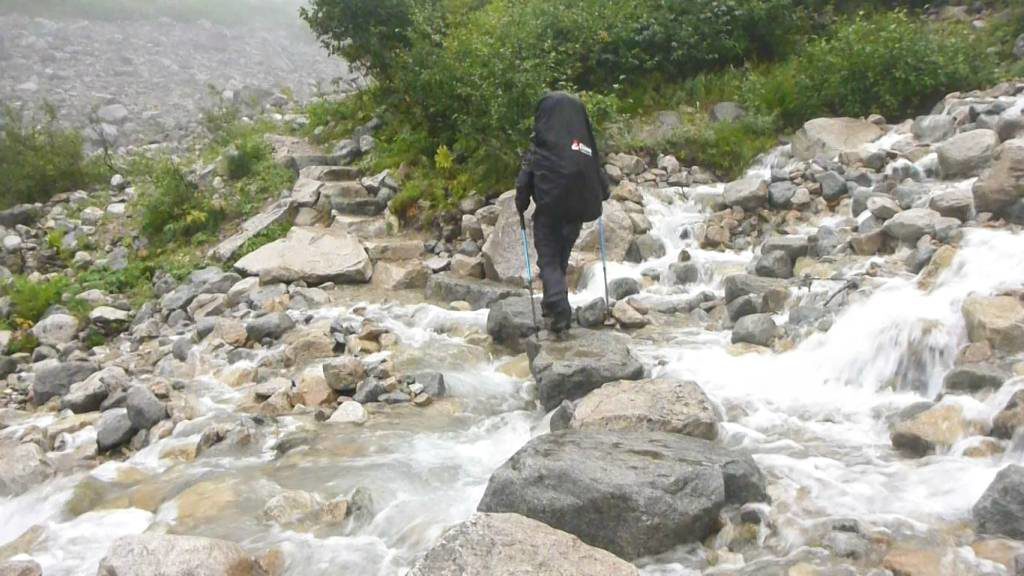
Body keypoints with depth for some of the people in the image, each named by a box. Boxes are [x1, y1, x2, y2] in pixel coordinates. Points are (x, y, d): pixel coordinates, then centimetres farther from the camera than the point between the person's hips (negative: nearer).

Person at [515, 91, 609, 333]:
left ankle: (559, 306, -18)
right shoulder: (587, 141, 3)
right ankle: (552, 303, 29)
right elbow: (598, 173, 9)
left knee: (548, 258, 1)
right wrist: (601, 195, 26)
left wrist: (521, 204, 2)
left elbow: (526, 176, -9)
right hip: (578, 209, 4)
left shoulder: (541, 143, -8)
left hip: (549, 208, -4)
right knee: (562, 257, 20)